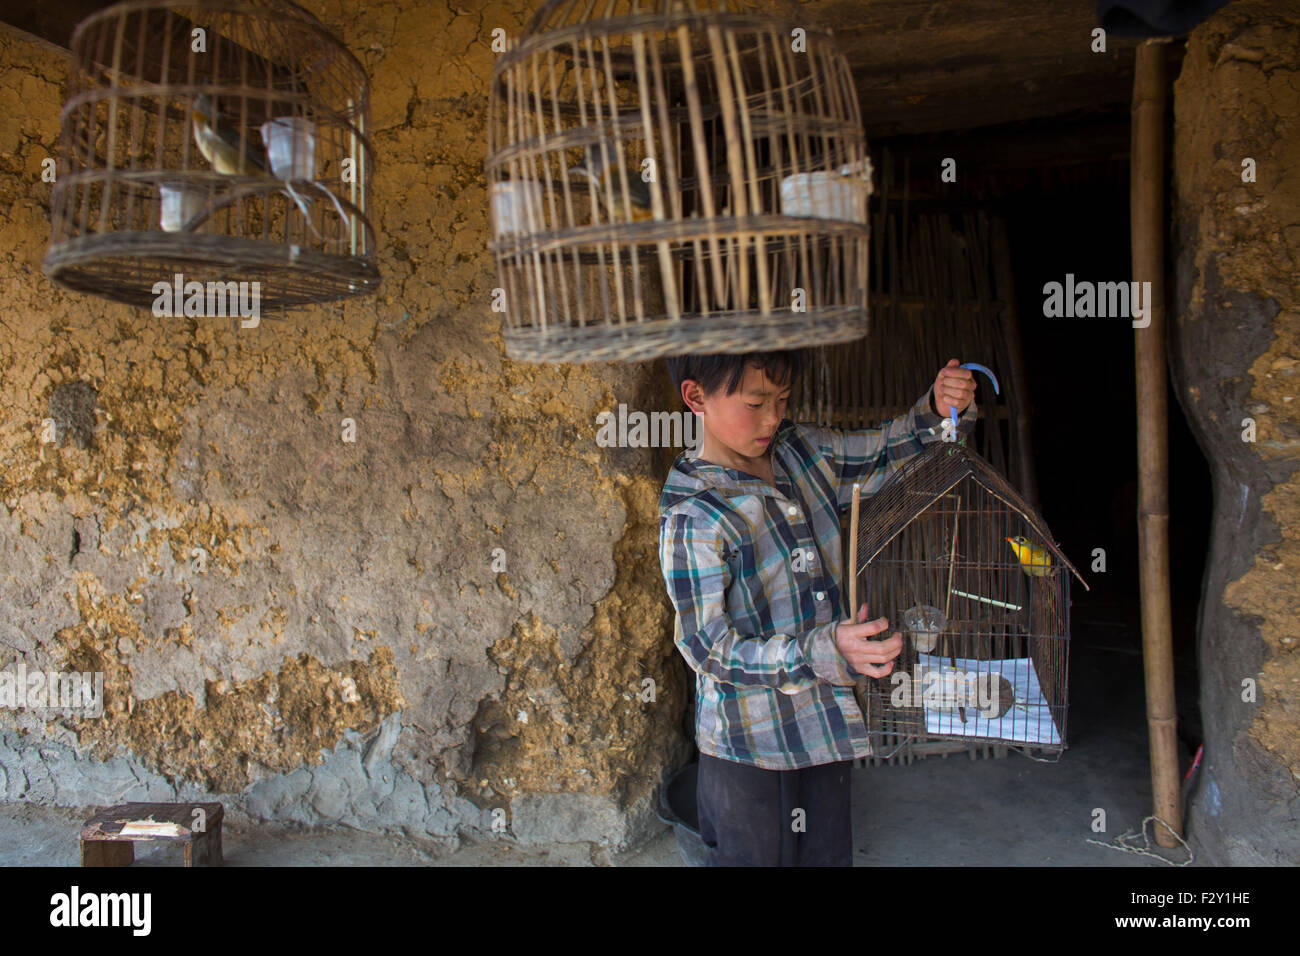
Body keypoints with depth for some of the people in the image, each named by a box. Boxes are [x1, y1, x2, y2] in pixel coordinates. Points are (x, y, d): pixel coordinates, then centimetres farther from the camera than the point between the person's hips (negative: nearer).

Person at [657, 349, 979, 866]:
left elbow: (885, 452, 12)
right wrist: (824, 651, -37)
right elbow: (709, 649, -25)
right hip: (749, 743, -6)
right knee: (756, 855, 13)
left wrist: (938, 408, -10)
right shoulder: (692, 517, -23)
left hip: (828, 722, 6)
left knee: (828, 853, 21)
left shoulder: (802, 450, -2)